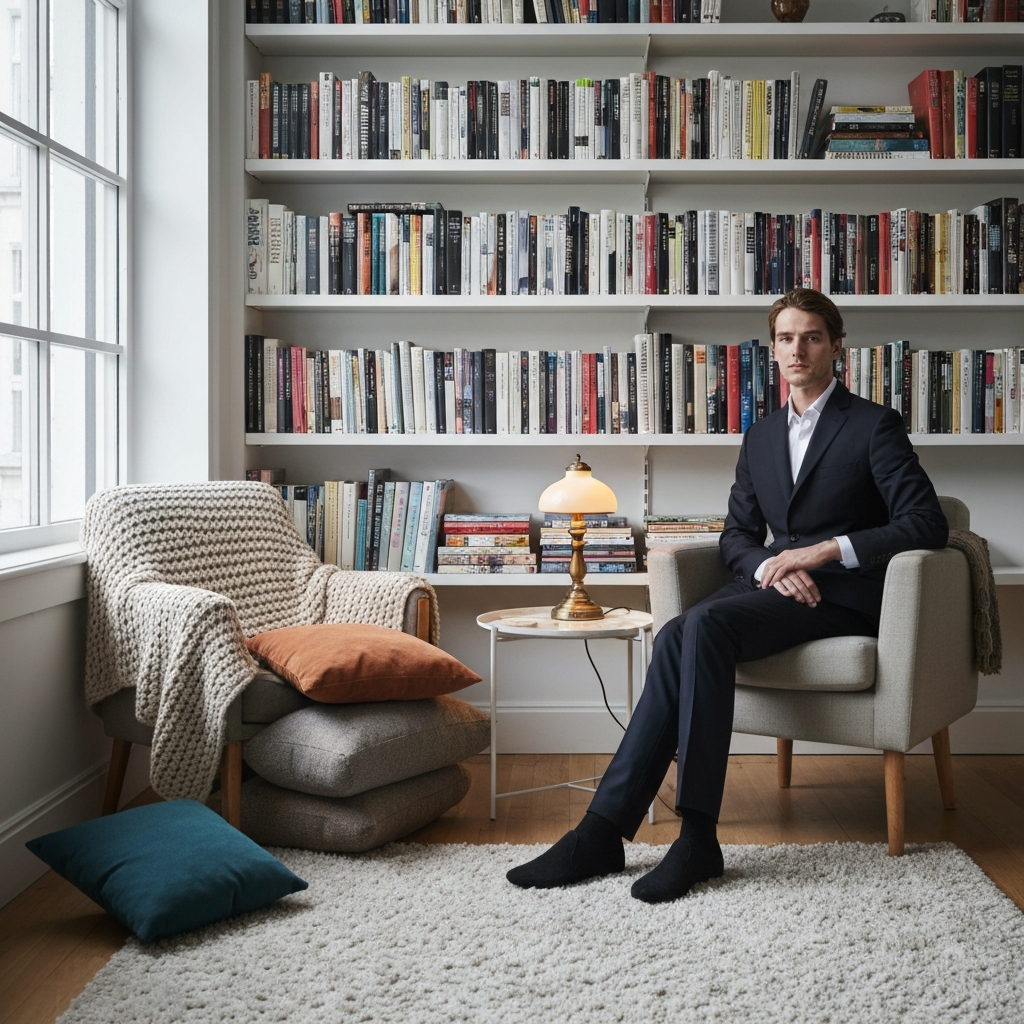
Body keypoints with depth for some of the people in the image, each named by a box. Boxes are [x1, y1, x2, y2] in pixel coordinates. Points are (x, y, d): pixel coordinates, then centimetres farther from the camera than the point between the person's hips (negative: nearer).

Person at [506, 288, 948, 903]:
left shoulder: (875, 426, 2)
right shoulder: (761, 437, 20)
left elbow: (928, 524, -8)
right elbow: (737, 534, 18)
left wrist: (828, 549, -17)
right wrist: (770, 567, -6)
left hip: (842, 596, -5)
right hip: (774, 586, 6)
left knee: (706, 623, -32)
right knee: (678, 637, -26)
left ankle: (698, 835, -32)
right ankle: (604, 830, -30)